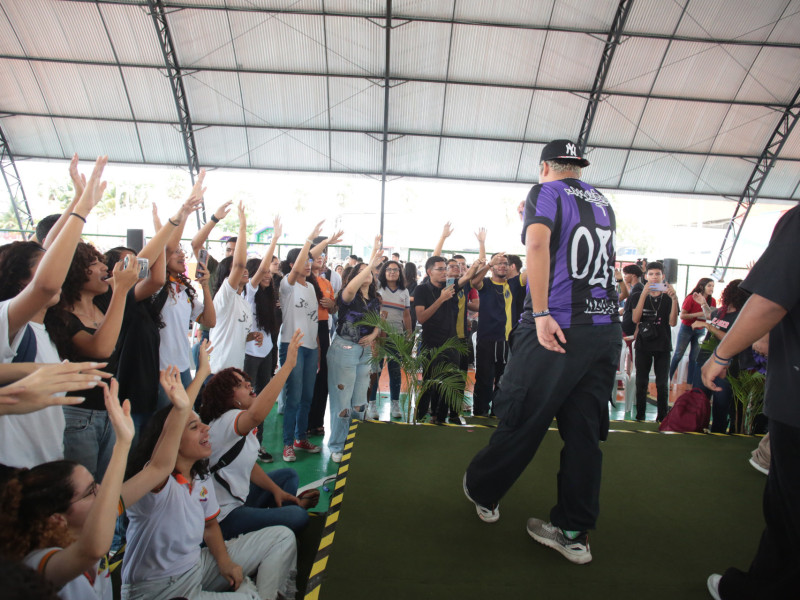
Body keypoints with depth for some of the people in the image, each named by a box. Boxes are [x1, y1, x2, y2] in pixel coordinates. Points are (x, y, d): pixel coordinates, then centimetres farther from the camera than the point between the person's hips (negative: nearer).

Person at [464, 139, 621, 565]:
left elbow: (537, 244, -18)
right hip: (606, 328, 7)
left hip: (557, 327, -6)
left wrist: (541, 313, -21)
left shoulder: (546, 191, 1)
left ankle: (483, 493, 28)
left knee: (521, 420, 7)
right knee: (584, 431, 10)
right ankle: (574, 532, 20)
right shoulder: (603, 203, 19)